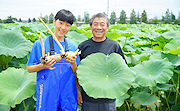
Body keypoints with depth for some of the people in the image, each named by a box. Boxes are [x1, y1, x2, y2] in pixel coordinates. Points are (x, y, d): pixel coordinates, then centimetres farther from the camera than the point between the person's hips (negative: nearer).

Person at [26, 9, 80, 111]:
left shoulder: (72, 47, 5)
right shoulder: (40, 44, -3)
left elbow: (76, 74, 7)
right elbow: (29, 68, 1)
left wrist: (73, 63, -14)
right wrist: (43, 66, -18)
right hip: (47, 95, -2)